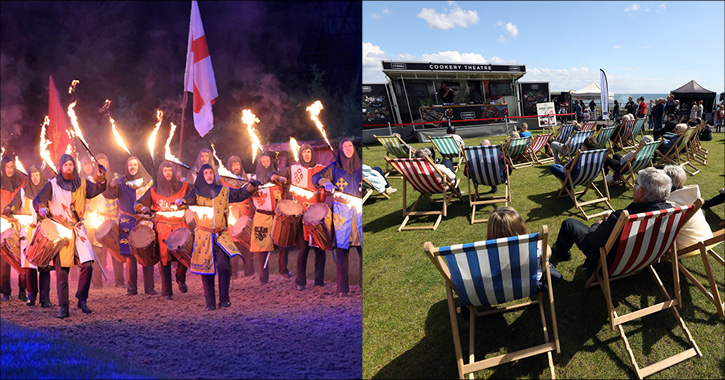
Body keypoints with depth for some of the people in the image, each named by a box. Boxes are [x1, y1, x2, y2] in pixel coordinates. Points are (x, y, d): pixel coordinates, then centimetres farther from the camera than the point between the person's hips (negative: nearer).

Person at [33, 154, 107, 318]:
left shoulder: (82, 184, 12)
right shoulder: (52, 185, 4)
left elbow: (98, 189, 3)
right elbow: (37, 200, -2)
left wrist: (100, 177, -16)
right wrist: (42, 208, -23)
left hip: (78, 230, 2)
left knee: (87, 265, -11)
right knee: (61, 270, -1)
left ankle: (82, 299, 8)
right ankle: (63, 308, 8)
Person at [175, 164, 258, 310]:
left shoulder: (224, 191, 10)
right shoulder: (197, 192, 5)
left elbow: (241, 194, 9)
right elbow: (189, 199, -14)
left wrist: (251, 187, -10)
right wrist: (181, 201, -36)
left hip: (221, 235, 0)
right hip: (203, 236, 0)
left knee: (224, 265, -15)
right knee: (206, 269, 1)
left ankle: (224, 299, -2)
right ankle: (210, 302, 10)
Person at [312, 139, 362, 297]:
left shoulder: (361, 166, 14)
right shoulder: (334, 166, 10)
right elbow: (316, 177, 4)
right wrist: (326, 182, -16)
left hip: (360, 210, 1)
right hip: (341, 212, -1)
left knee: (363, 248, -7)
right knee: (342, 249, -3)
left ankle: (363, 285, 4)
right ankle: (342, 289, 2)